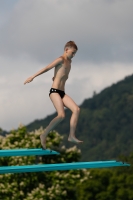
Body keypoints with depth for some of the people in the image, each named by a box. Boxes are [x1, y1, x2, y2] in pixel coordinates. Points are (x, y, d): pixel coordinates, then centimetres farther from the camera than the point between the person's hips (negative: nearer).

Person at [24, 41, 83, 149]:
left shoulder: (69, 61, 21)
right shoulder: (61, 60, -4)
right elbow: (47, 68, -13)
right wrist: (33, 76, -19)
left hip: (62, 93, 8)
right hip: (55, 91, -8)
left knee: (76, 109, -11)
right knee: (61, 115, -21)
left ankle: (72, 136, -13)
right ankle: (44, 135, -12)